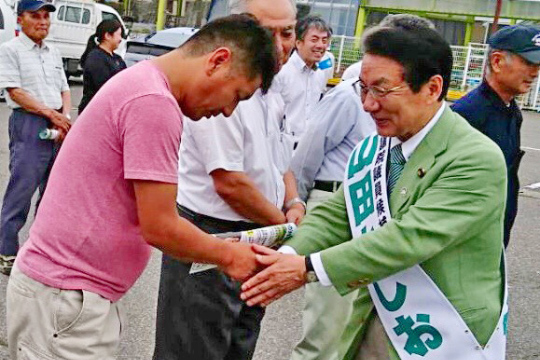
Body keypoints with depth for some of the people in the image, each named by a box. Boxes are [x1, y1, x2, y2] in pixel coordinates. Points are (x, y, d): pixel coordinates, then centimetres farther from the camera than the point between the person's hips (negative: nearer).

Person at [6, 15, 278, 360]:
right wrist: (227, 254, -3)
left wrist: (219, 249, 13)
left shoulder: (141, 82, 12)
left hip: (66, 285, 10)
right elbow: (159, 227, -19)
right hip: (66, 296, -10)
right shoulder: (154, 102, -21)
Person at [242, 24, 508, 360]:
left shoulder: (477, 160, -18)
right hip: (372, 324, 5)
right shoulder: (369, 151, 4)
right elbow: (333, 218, 0)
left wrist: (308, 269, -26)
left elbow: (410, 237, -25)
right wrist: (286, 258, -19)